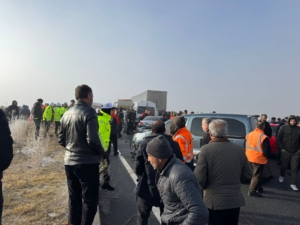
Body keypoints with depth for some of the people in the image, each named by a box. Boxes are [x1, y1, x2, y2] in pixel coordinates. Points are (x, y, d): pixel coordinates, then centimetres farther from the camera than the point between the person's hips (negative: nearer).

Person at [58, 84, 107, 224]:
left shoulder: (67, 114, 7)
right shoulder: (89, 112, -14)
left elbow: (61, 140, 12)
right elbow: (92, 139, -21)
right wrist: (102, 153, -6)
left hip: (69, 161, 7)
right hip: (88, 162, -7)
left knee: (74, 198, 19)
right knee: (89, 199, 6)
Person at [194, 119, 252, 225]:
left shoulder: (205, 150, -17)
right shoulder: (239, 149, -5)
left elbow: (199, 179, -18)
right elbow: (248, 174, 4)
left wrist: (204, 186, 4)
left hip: (214, 202, -3)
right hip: (235, 201, 4)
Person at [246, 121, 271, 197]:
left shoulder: (249, 135, 2)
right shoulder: (264, 137, -20)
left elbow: (246, 147, 11)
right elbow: (267, 151, -17)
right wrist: (267, 156, 3)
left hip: (250, 157, 7)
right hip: (259, 159, -7)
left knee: (256, 174, 23)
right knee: (257, 175, 4)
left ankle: (258, 188, 35)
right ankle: (252, 191, 8)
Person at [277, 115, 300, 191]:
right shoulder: (284, 128, -3)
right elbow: (279, 139, -1)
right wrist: (281, 148, -5)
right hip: (285, 151, -1)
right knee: (284, 166, 13)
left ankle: (293, 184, 8)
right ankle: (282, 176, 40)